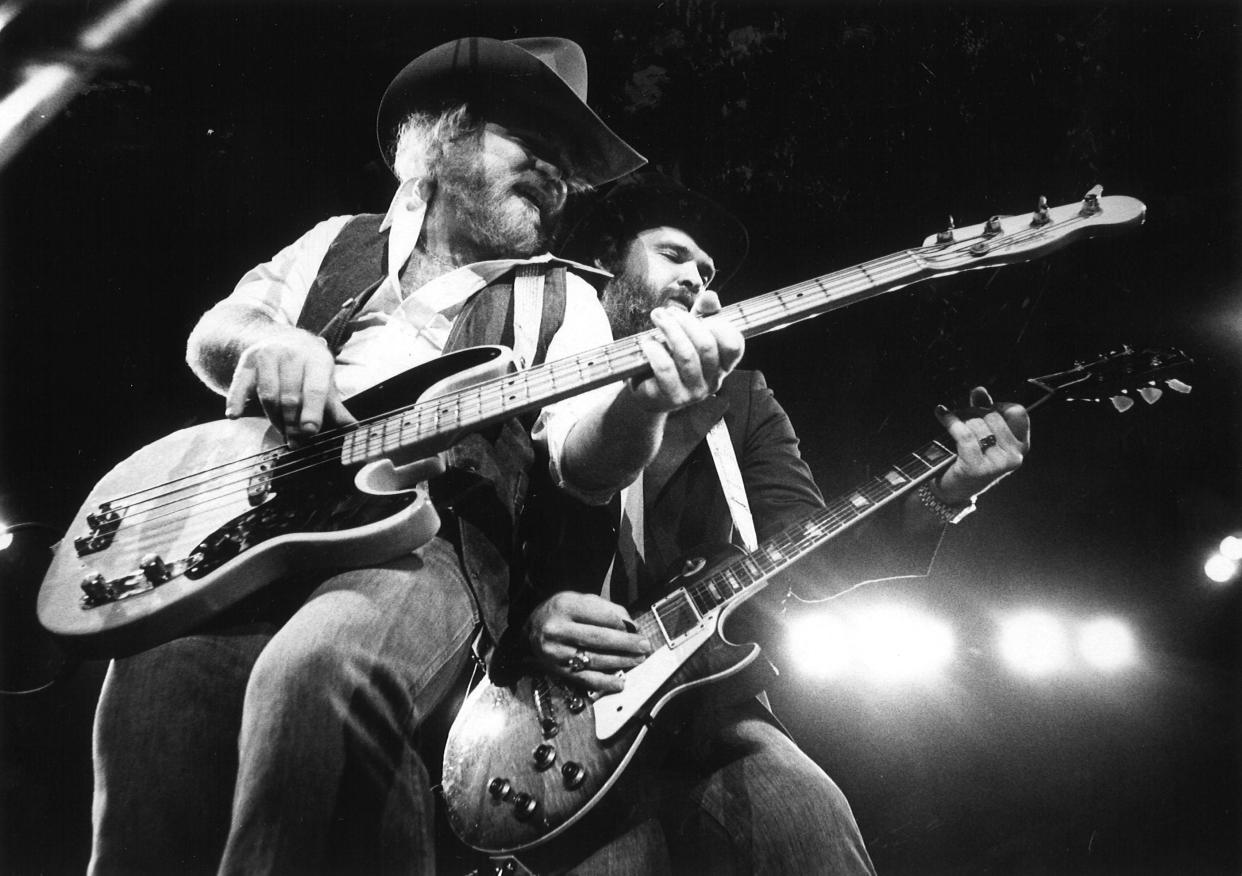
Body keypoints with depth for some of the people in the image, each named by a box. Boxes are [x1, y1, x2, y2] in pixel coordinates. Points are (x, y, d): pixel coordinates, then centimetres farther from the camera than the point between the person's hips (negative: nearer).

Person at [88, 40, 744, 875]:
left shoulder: (560, 298, 19)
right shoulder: (338, 243, 26)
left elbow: (585, 461, 3)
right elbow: (211, 334, 19)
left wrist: (641, 399, -22)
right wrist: (263, 342, -6)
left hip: (431, 539, -2)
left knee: (319, 672, -36)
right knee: (156, 687, -30)